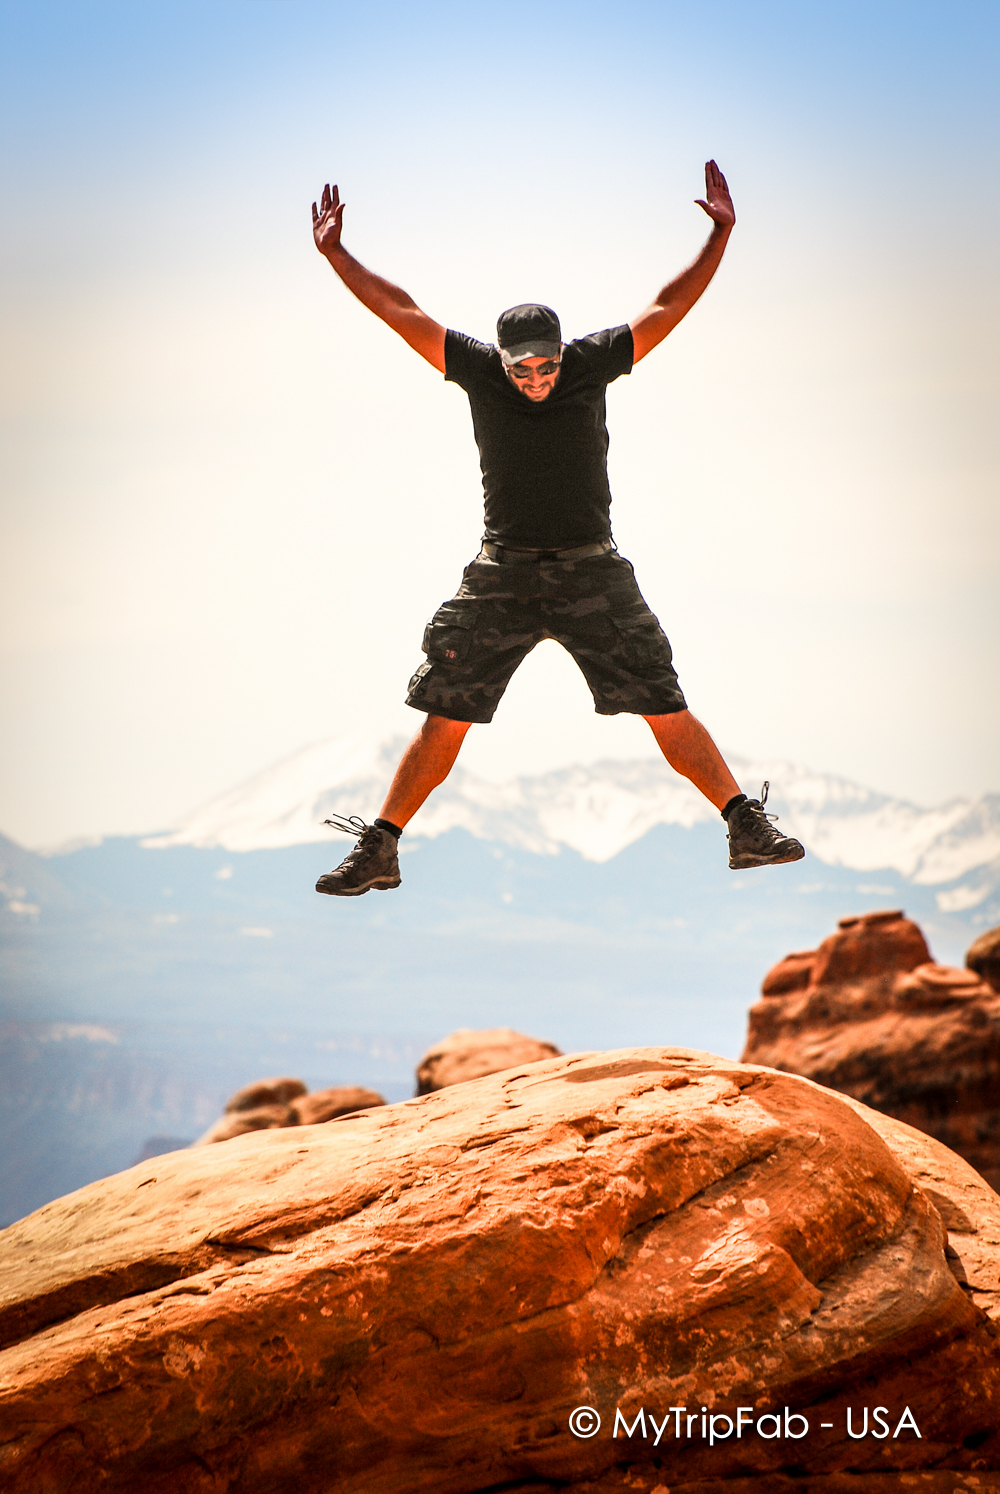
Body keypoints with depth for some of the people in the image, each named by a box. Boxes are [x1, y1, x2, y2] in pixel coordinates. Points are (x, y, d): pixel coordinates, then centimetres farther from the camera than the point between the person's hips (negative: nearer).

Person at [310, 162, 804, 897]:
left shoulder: (591, 363, -2)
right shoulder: (477, 369, -2)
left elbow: (669, 308, 0)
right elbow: (398, 309, -2)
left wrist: (720, 234, -7)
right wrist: (334, 253, -6)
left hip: (594, 573, 0)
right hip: (503, 574, 0)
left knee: (668, 712, 0)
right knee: (444, 718, -1)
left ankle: (747, 826, 7)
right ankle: (379, 850, 8)